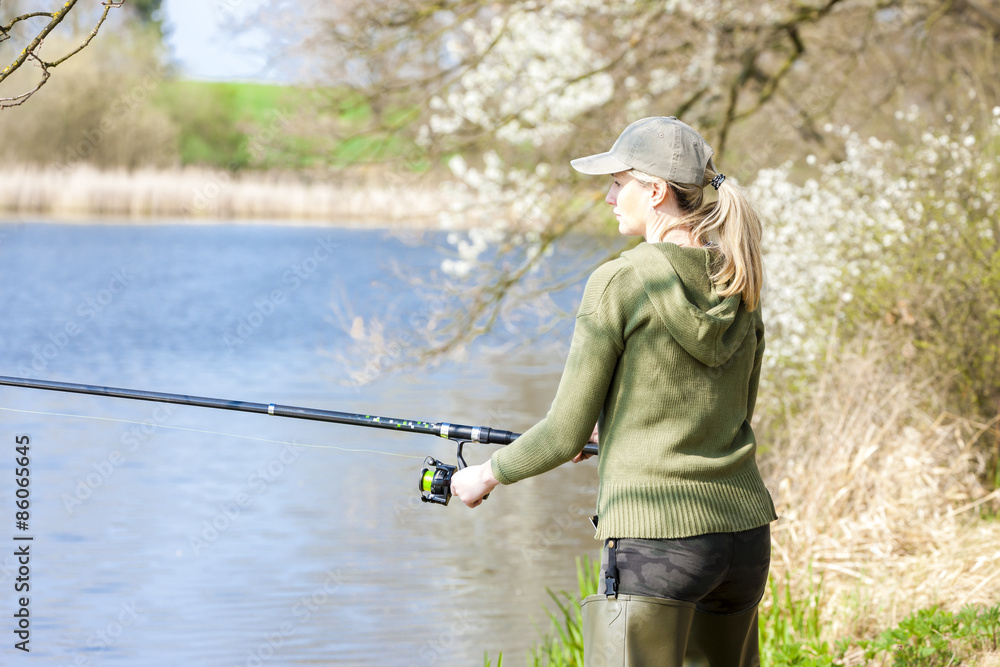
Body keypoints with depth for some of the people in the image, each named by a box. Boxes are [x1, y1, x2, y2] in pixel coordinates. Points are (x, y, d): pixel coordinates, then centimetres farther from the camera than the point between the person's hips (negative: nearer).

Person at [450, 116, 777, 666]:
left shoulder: (619, 283, -10)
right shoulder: (740, 287, 8)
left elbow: (566, 432, -7)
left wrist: (488, 474, 10)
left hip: (655, 538, -7)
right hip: (744, 533, 7)